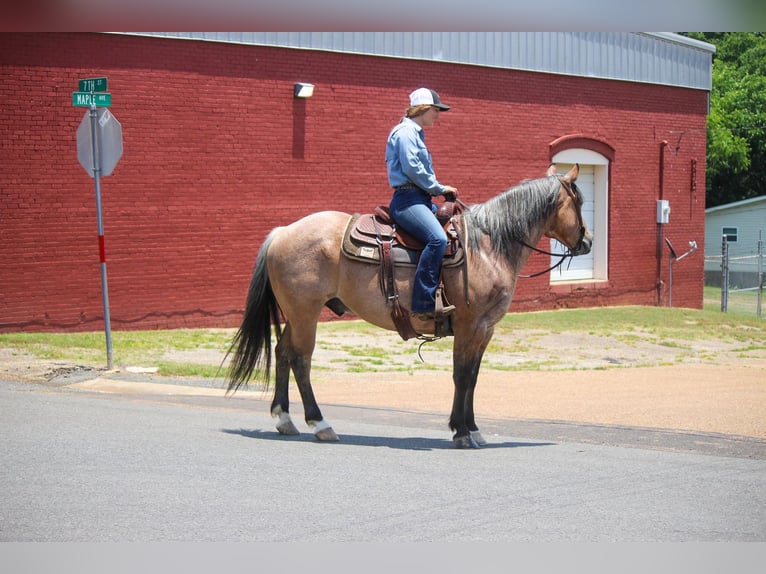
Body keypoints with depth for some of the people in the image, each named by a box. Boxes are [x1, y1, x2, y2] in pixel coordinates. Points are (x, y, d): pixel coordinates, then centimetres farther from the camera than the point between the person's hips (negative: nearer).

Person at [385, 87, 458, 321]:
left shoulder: (416, 134, 23)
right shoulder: (405, 133, -8)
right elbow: (412, 169, -18)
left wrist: (440, 190, 10)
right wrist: (440, 188, -9)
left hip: (422, 199, 11)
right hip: (407, 199, -11)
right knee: (437, 238, -31)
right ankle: (423, 305, -35)